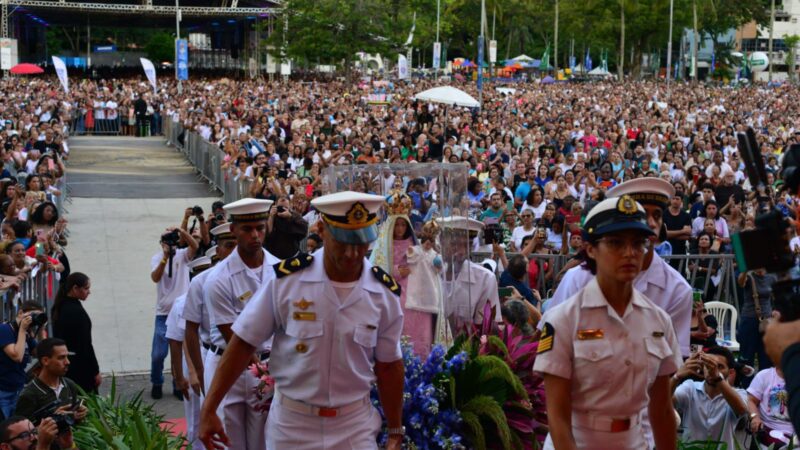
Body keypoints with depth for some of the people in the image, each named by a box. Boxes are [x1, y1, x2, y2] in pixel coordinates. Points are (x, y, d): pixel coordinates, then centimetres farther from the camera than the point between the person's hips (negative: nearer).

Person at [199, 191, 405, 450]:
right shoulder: (287, 281, -11)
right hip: (291, 423, -1)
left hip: (354, 428, 1)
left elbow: (388, 366, 5)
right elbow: (242, 344, -6)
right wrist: (208, 410, -9)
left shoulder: (384, 294, -4)